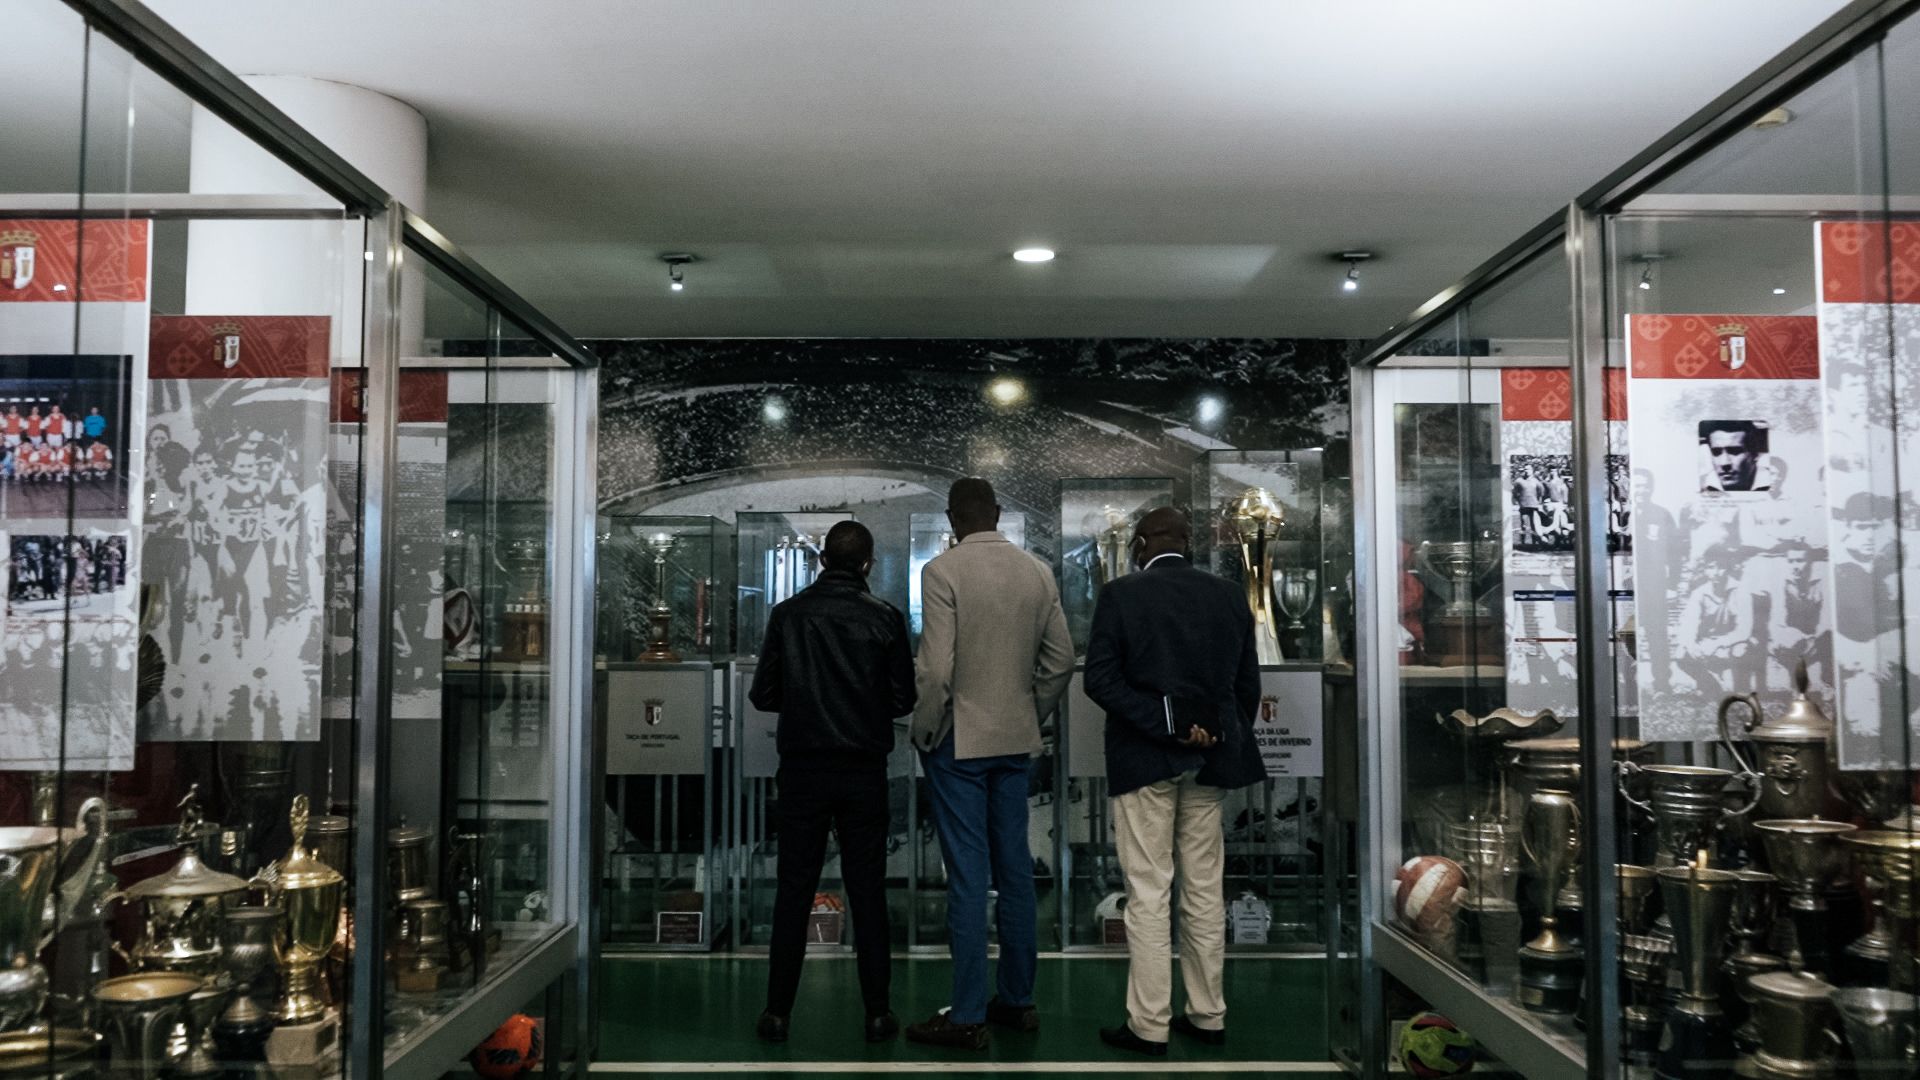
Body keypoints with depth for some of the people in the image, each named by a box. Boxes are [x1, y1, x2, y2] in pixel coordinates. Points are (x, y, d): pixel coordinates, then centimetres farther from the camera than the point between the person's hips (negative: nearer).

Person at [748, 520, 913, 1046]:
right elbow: (902, 699, -2)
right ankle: (877, 1012, 13)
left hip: (802, 770, 0)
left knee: (793, 890, 8)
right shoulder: (884, 617, -5)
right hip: (864, 771, 0)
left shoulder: (788, 614, -3)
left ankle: (778, 1012, 12)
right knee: (868, 893, 8)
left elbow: (763, 695, -1)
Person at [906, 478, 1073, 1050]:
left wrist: (924, 732, -4)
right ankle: (1018, 999, 24)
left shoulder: (943, 571, -12)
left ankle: (968, 1016, 7)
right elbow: (1061, 660, 6)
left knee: (968, 875, -1)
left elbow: (938, 669, -18)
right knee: (1015, 867, 13)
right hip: (1015, 740, 5)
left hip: (959, 739, -5)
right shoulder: (1038, 572, 4)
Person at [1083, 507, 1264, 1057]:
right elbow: (1247, 681, 7)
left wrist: (1165, 725, -14)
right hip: (1210, 761, 4)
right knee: (1206, 891, 12)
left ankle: (1149, 1025, 7)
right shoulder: (1230, 594, 5)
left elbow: (1100, 679, -13)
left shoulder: (1121, 595, -6)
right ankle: (1207, 1016, 21)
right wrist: (1227, 740, 14)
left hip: (1145, 758, -4)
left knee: (1148, 894, 2)